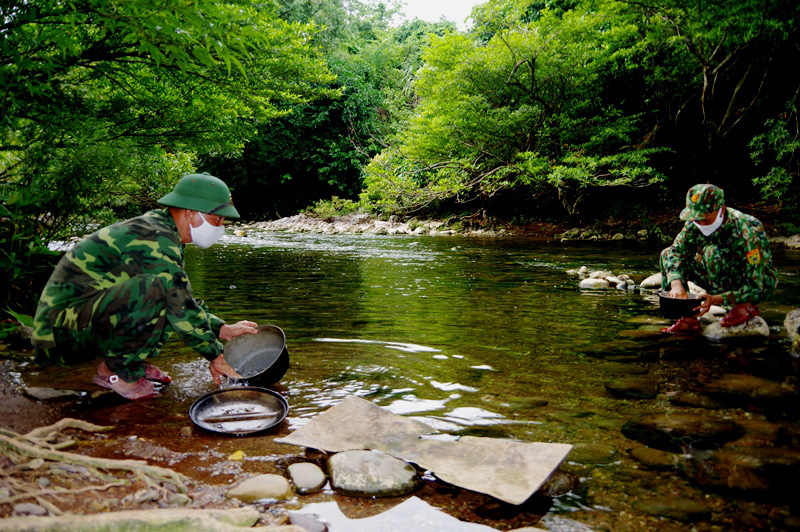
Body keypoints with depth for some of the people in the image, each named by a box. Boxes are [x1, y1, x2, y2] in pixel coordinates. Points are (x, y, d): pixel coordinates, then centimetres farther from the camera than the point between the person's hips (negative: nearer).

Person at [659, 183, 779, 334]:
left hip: (762, 285, -6)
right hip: (726, 282, 6)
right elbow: (676, 251, -17)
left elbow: (756, 287, -30)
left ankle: (746, 307, -15)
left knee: (713, 252, -33)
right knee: (667, 254, -9)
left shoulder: (748, 232, -31)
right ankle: (689, 318, -9)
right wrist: (676, 284, -36)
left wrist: (716, 299, -40)